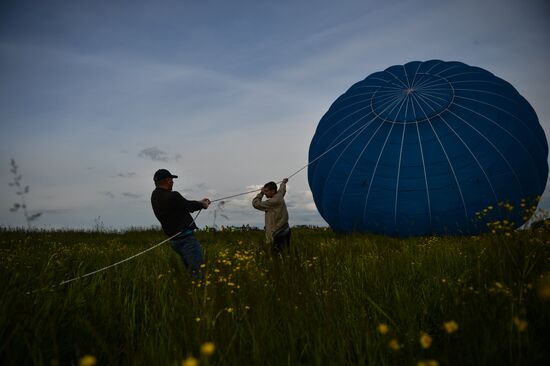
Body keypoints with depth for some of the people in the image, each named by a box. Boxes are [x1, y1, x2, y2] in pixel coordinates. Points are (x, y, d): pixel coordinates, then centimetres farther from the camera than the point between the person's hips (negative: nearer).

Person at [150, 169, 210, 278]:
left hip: (174, 240, 10)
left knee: (190, 269, 19)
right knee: (199, 270, -11)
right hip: (185, 238, -10)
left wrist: (199, 202, 17)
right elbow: (188, 206, -5)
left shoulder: (155, 196, 8)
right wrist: (202, 205, 15)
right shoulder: (172, 197, -20)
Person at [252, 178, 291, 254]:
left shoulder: (273, 202, -19)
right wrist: (284, 182, 56)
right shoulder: (279, 196, 9)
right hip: (284, 231, 10)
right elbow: (282, 189, 34)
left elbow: (255, 204, -17)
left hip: (278, 235, -10)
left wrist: (261, 193, -2)